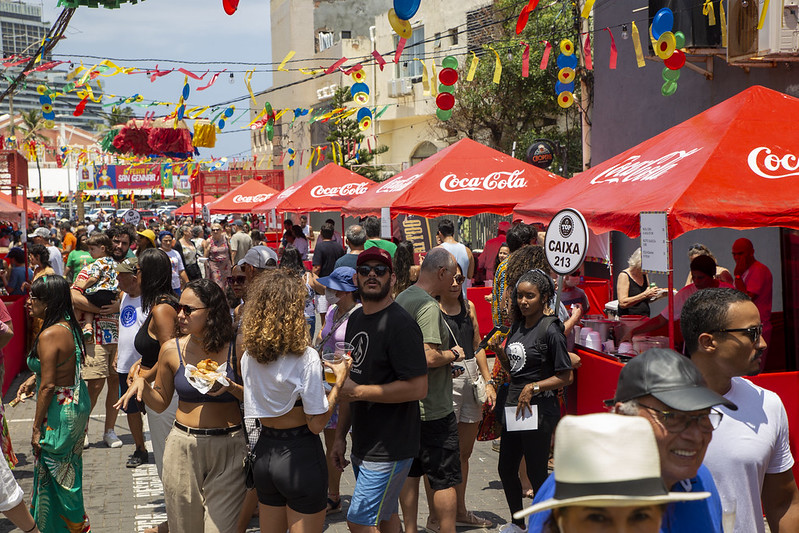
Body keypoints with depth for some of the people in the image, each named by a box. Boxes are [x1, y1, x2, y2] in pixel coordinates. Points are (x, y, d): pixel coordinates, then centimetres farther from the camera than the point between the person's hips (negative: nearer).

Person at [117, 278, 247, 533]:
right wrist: (141, 383, -6)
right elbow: (160, 402, 12)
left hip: (228, 447, -2)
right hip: (183, 446, 3)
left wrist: (231, 387, -16)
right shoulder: (172, 350, 1)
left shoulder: (236, 349, -5)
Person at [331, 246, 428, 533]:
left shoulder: (400, 324, -17)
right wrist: (340, 436, 15)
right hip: (363, 445, 8)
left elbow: (418, 388, -23)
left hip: (390, 449, -8)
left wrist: (360, 391, -19)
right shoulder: (356, 319, 10)